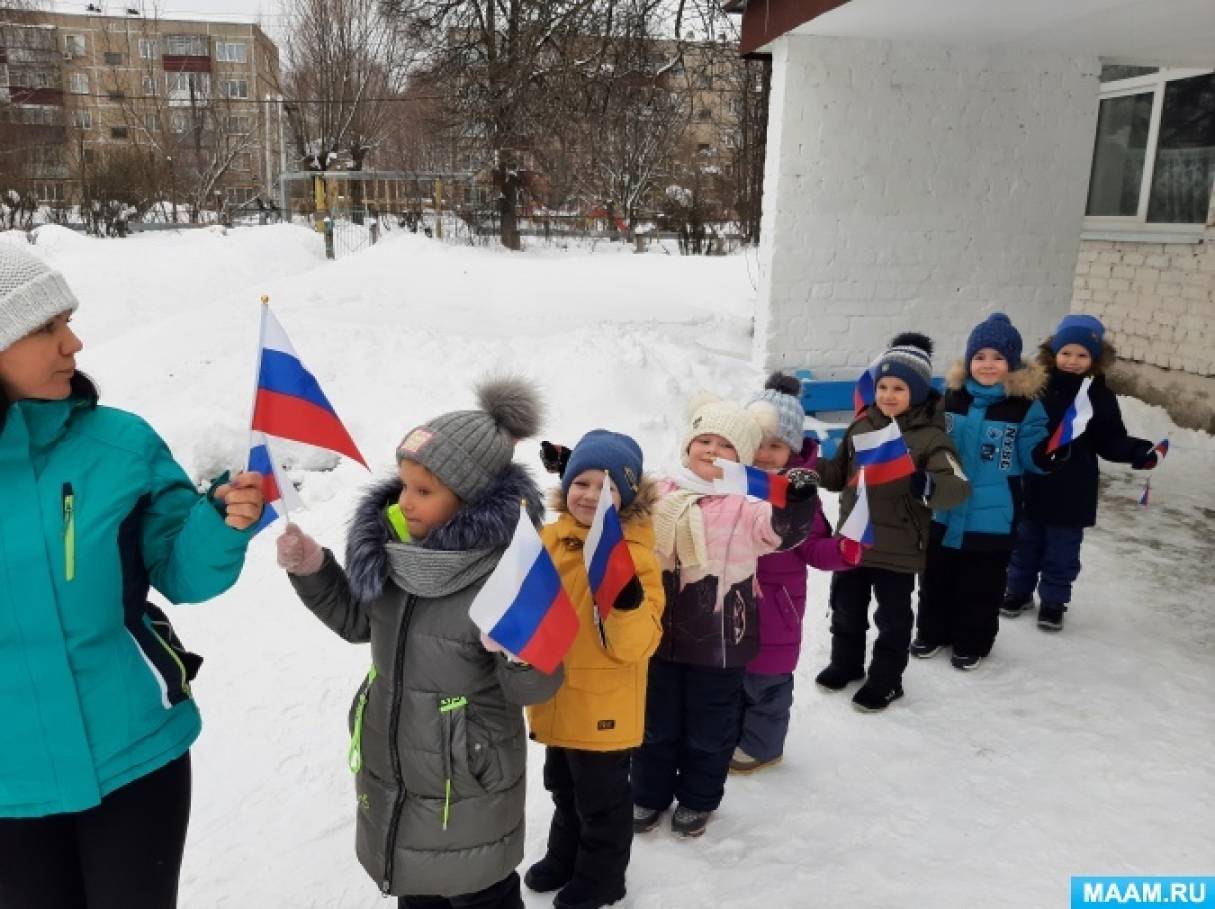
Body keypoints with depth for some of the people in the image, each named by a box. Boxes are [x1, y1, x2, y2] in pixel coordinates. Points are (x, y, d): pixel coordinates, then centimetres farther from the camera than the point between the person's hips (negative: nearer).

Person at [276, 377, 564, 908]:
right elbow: (358, 621, 10)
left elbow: (535, 688, -21)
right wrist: (311, 570, -3)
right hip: (390, 775, 6)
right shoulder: (393, 545, -6)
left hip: (468, 786, -6)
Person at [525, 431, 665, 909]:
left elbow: (637, 645, -24)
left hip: (603, 708, -6)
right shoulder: (548, 539, -3)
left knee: (601, 799, 14)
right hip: (555, 699, 6)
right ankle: (564, 857, 50)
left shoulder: (634, 554, -20)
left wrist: (628, 603, -40)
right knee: (563, 789, 27)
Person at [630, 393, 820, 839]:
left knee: (709, 729, 16)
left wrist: (799, 499, -45)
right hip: (660, 632, 3)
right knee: (656, 722, 20)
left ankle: (697, 799, 38)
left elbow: (786, 530, -26)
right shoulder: (659, 495, 0)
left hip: (719, 640, -3)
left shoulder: (747, 505, -12)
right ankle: (649, 794, 40)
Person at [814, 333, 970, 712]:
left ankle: (886, 680, 29)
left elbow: (959, 488, -27)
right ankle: (845, 663, 41)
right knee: (846, 607, 20)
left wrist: (924, 484, -46)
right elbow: (838, 475, 11)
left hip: (898, 548, -5)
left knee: (892, 617, 11)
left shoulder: (930, 437, -15)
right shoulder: (861, 426, 1)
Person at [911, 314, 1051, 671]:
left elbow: (1033, 456, -9)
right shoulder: (953, 395, 0)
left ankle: (972, 643, 29)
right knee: (936, 576, 16)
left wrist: (1051, 450, -29)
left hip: (992, 516, -3)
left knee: (981, 584, 10)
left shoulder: (1026, 405, -11)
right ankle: (932, 631, 36)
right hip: (945, 510, 4)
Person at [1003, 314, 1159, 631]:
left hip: (1072, 492, -1)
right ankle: (1019, 591, 35)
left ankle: (1053, 601, 28)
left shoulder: (1100, 396, -6)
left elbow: (1111, 441, -5)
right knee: (1025, 543, 17)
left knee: (1062, 552, 11)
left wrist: (1140, 452, -20)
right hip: (1031, 484, 1)